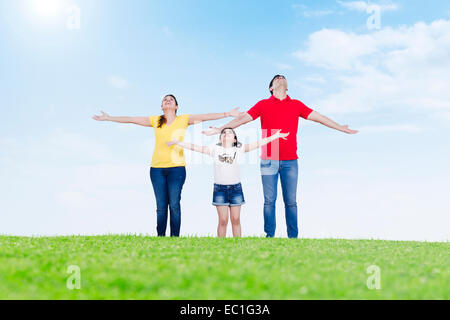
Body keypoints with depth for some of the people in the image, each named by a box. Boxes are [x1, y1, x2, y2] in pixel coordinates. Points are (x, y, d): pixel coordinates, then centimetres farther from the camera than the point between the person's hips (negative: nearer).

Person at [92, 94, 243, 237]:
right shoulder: (155, 120, 10)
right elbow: (131, 119, 13)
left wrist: (227, 114, -2)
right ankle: (160, 237, 9)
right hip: (157, 168, 2)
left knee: (174, 204, -5)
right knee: (161, 206, 3)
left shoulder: (183, 119, 7)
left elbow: (205, 117, 3)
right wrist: (108, 118, 16)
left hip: (176, 167, -1)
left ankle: (175, 237, 1)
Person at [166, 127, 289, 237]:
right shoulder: (215, 149, 4)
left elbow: (258, 144, 2)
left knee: (235, 219, 5)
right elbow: (194, 147, 4)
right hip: (220, 187, -1)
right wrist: (176, 142, 2)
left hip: (235, 187, 1)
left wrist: (275, 136, -1)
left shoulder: (239, 149, 4)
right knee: (223, 220, -1)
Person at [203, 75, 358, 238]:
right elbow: (242, 118, 9)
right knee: (269, 200, 1)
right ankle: (269, 236, 7)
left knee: (291, 201, 3)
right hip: (268, 160, -1)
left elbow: (318, 117, 15)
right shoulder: (263, 105, 8)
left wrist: (342, 128, 16)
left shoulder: (296, 105, 12)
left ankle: (293, 237, 10)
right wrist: (220, 129, 5)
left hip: (290, 161, 1)